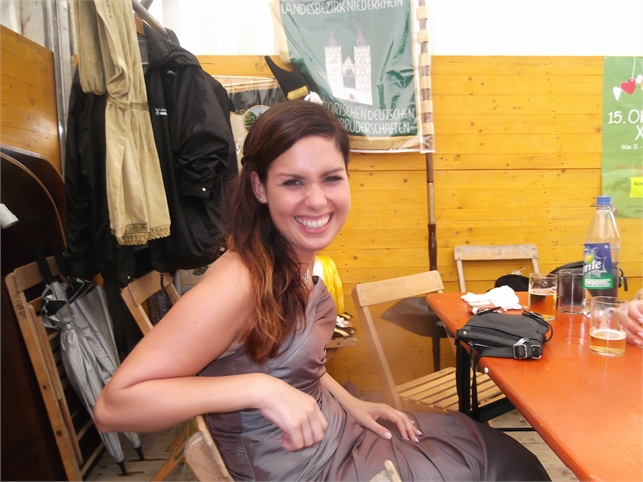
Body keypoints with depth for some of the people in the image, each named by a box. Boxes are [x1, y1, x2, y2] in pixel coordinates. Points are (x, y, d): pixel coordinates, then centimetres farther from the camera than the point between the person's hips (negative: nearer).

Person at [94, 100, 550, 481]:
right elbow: (113, 404, -30)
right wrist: (260, 389, -36)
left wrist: (352, 403, -1)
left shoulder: (299, 261, -5)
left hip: (344, 431, 7)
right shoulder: (241, 280, -30)